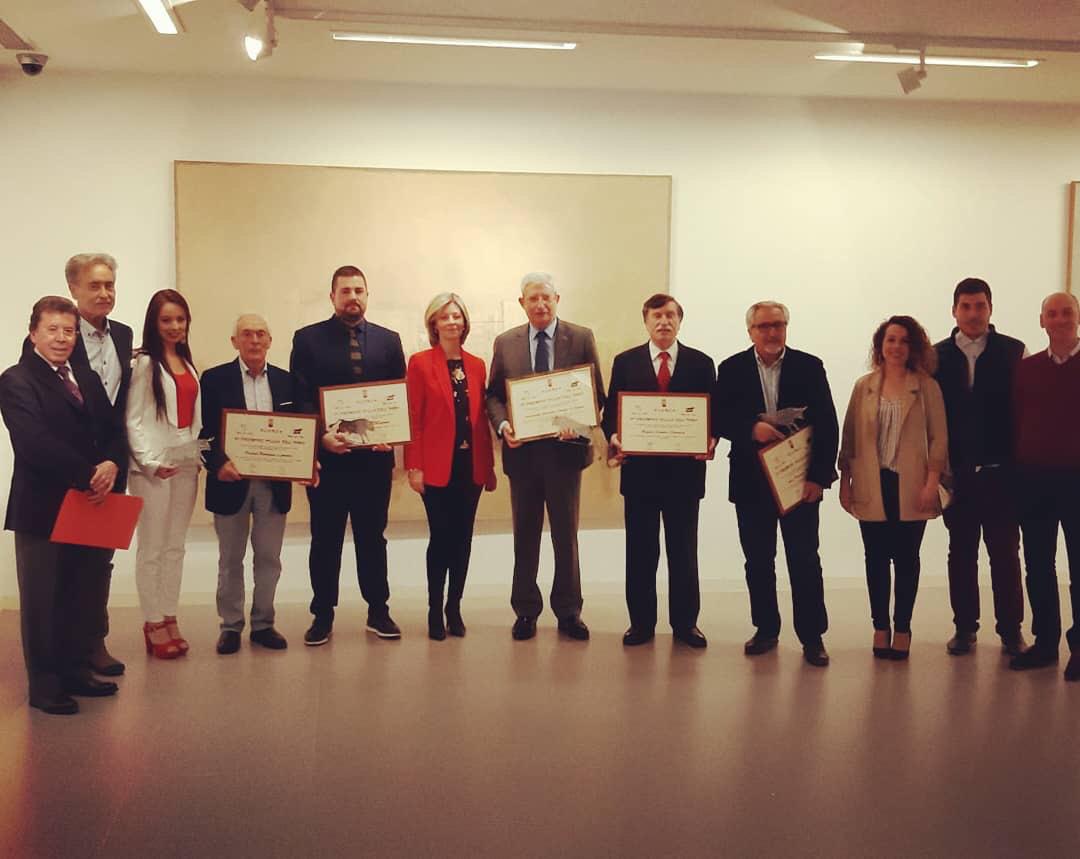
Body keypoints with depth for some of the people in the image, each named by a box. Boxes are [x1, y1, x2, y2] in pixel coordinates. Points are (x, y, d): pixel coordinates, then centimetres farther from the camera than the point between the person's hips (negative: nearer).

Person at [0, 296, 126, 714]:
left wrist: (110, 465, -10)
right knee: (42, 600, 5)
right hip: (42, 507, -7)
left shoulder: (87, 378, 15)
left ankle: (74, 671, 27)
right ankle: (44, 684, 15)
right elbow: (35, 442, -21)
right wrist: (89, 475, -22)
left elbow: (113, 431, 11)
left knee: (84, 596, 13)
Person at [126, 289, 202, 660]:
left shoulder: (187, 363, 12)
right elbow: (133, 419, -9)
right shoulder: (145, 363, -7)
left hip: (186, 462, 6)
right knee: (152, 548, 0)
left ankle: (170, 619, 18)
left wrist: (201, 452, 3)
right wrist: (149, 461, -15)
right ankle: (153, 625, 8)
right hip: (154, 465, -6)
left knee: (175, 546, 11)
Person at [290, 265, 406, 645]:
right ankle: (323, 615, 17)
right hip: (326, 455, -1)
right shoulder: (307, 339, 2)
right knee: (325, 539, 7)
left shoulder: (388, 340, 8)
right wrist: (321, 435, -16)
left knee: (372, 537, 11)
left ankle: (378, 611, 20)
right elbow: (300, 398, -3)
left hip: (375, 455, 2)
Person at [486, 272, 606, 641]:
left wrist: (578, 423, -19)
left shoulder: (582, 338, -1)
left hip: (564, 448, -1)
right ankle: (526, 611, 23)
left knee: (566, 535, 9)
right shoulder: (505, 343, 5)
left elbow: (597, 393, -2)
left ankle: (568, 612, 22)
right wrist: (503, 424, -13)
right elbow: (494, 394, 7)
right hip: (522, 451, 2)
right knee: (525, 537, 11)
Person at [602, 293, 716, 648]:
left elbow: (713, 413, 4)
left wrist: (711, 440, -14)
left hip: (685, 470, 0)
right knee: (640, 551, 7)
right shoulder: (625, 362, 5)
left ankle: (685, 623, 19)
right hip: (639, 469, 0)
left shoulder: (701, 363, 5)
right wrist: (614, 437, -15)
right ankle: (641, 622, 17)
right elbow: (611, 410, 4)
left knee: (684, 551, 9)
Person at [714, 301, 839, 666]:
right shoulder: (732, 369, 3)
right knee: (758, 561, 9)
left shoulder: (810, 367, 0)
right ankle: (766, 629, 23)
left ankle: (812, 636, 10)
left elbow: (827, 425, -3)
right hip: (751, 481, 2)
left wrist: (819, 476, -10)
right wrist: (752, 428, -19)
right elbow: (719, 419, -1)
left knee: (804, 560, 1)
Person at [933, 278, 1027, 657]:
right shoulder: (938, 355, 3)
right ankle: (964, 626, 20)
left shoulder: (1013, 351, -1)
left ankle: (1011, 629, 15)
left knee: (1005, 552, 5)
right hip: (957, 472, 1)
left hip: (1000, 471, -1)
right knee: (961, 552, 10)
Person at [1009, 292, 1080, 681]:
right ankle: (1045, 642, 19)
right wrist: (1015, 472, 2)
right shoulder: (1026, 368, 7)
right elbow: (1015, 422, 8)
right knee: (1038, 565, 8)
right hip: (1034, 478, 3)